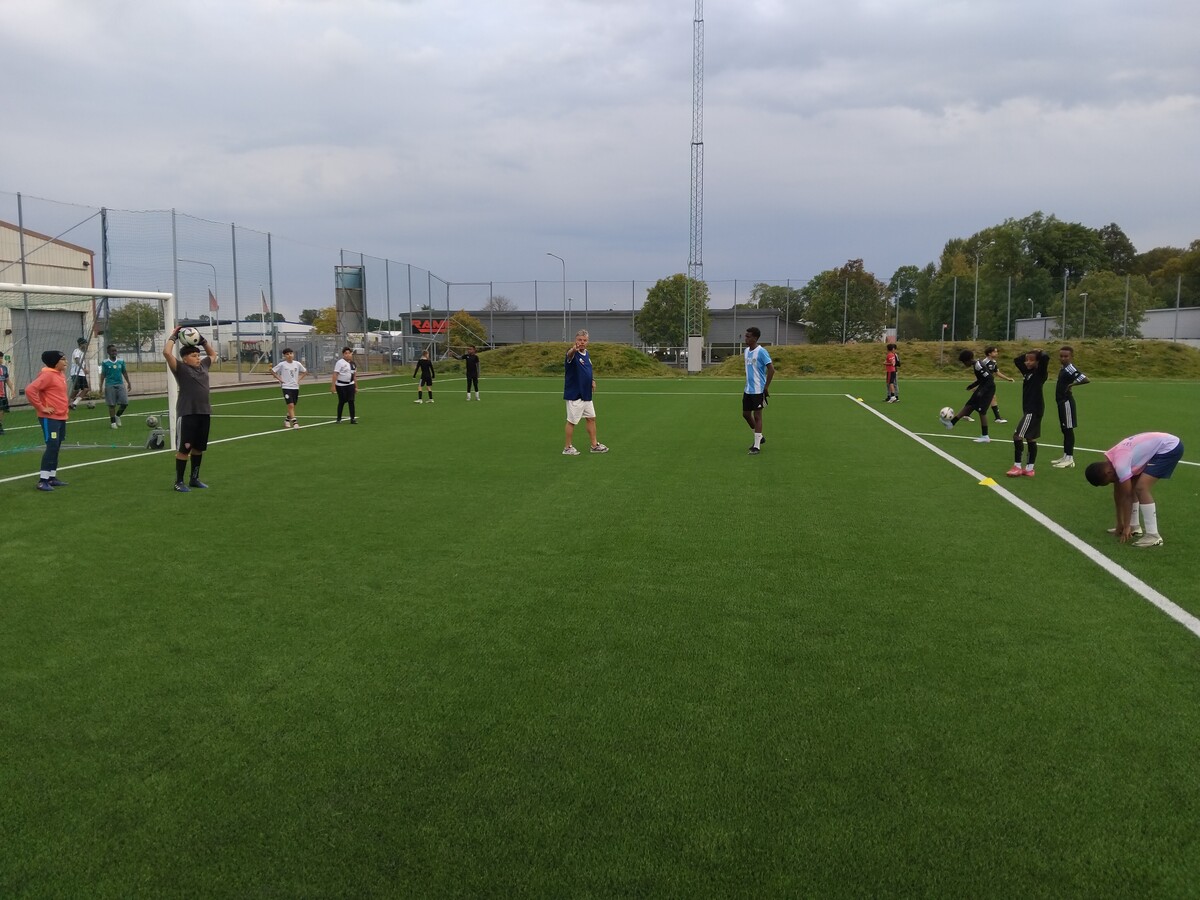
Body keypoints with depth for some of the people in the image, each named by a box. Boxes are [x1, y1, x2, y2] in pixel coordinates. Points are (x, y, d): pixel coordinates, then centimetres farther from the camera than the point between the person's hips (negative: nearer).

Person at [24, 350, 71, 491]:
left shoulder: (60, 375, 13)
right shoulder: (47, 375, -16)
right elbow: (30, 390, -25)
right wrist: (41, 408, -21)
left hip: (61, 417, 9)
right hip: (50, 418, -9)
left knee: (56, 448, 13)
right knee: (52, 447, -11)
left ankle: (52, 478, 20)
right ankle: (43, 481, -8)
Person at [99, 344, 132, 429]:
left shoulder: (121, 361, 6)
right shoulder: (105, 362, -2)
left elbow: (124, 372, 13)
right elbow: (103, 374, 1)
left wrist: (128, 383, 11)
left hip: (120, 384, 3)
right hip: (110, 385, -3)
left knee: (125, 403, -2)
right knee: (112, 405, 1)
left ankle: (117, 416, 24)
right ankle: (113, 422, 13)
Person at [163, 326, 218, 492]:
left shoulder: (203, 366, 15)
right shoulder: (180, 368, -3)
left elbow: (213, 354, 33)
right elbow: (166, 353, -16)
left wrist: (202, 340, 21)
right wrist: (173, 337, -3)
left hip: (204, 413, 7)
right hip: (187, 414, -6)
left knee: (199, 448, 13)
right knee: (183, 449, -2)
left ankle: (194, 479, 25)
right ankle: (179, 482, 6)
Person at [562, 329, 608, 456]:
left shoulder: (586, 353, 9)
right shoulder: (573, 354, -17)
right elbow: (569, 355, -43)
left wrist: (592, 380, 8)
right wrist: (573, 349, -66)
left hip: (586, 394, 8)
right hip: (574, 395, -8)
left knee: (591, 418, 15)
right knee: (572, 421, 0)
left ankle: (594, 445, 26)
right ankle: (567, 447, 11)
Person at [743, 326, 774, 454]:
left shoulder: (761, 351, -15)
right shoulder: (746, 351, 8)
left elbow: (771, 369, -17)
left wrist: (766, 387, -16)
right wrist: (748, 384, 17)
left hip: (758, 390, -8)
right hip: (748, 389, 8)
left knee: (757, 416, -3)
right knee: (745, 414, 13)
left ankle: (757, 446, 3)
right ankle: (759, 437, 32)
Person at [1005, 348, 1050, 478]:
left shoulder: (1040, 373, -11)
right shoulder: (1028, 371, 11)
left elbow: (1046, 357, -28)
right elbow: (1016, 360, 24)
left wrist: (1040, 352, -9)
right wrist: (1027, 354, 12)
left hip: (1034, 410, -9)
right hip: (1029, 410, 9)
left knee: (1017, 435, -11)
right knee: (1030, 439, 11)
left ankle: (1017, 467, -7)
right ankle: (1029, 469, 15)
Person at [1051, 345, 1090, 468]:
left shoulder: (1070, 368, -16)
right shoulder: (1063, 369, 13)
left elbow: (1085, 379, -28)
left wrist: (1072, 384, -21)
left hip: (1066, 402, -10)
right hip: (1062, 402, 10)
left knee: (1068, 429, -5)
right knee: (1064, 429, 15)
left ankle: (1069, 458, -2)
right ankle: (1065, 456, 23)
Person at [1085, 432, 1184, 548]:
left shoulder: (1120, 464, -25)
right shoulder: (1110, 460, 3)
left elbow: (1126, 497, -17)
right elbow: (1118, 493, 11)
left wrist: (1126, 527, -8)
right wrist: (1120, 524, 15)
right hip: (1161, 445, 10)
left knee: (1141, 488, -18)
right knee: (1132, 487, 12)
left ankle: (1153, 536, -16)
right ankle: (1134, 526, 23)